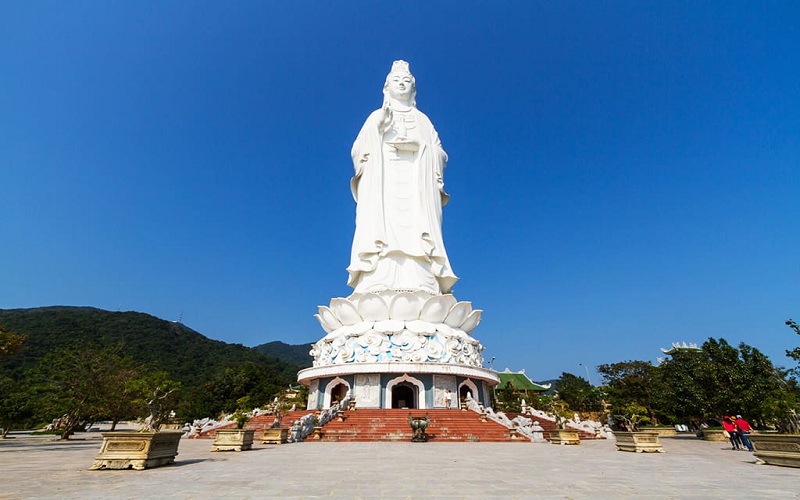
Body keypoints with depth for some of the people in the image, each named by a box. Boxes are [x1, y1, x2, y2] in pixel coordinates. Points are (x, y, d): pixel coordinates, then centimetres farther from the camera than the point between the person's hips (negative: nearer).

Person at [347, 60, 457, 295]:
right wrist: (378, 129, -5)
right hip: (383, 181, 0)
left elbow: (440, 154, 14)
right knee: (383, 227, -21)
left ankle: (418, 286, -26)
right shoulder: (377, 117, 23)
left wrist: (417, 144, -3)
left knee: (416, 227, -19)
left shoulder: (423, 120, 25)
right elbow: (358, 150, 10)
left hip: (416, 184, 1)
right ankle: (380, 283, -29)